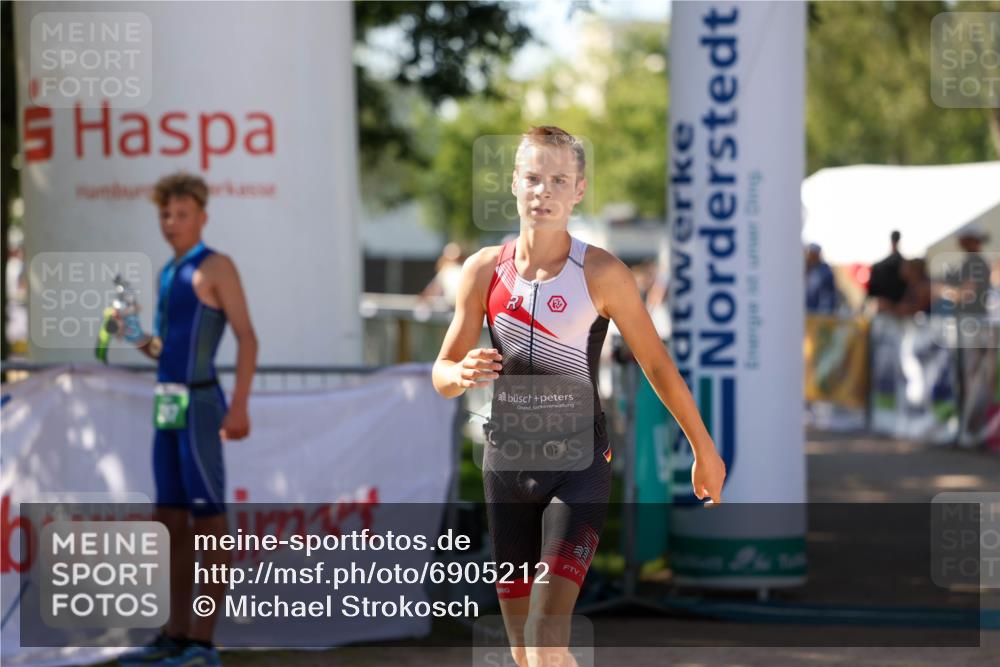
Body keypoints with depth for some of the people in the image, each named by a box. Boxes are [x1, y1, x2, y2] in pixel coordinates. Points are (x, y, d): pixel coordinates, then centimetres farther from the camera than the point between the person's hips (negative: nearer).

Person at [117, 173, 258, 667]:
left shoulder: (215, 267, -4)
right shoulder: (168, 274, 19)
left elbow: (247, 337, -11)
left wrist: (239, 405, -20)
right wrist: (137, 338, 5)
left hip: (200, 404, -8)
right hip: (168, 405, 8)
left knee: (207, 521, -7)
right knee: (171, 522, 8)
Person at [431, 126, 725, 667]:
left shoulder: (601, 273, -7)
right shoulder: (484, 269, 2)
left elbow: (657, 365, 2)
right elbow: (442, 373, 7)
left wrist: (704, 451, 9)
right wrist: (463, 374, -18)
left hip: (577, 465, -4)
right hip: (505, 463, 4)